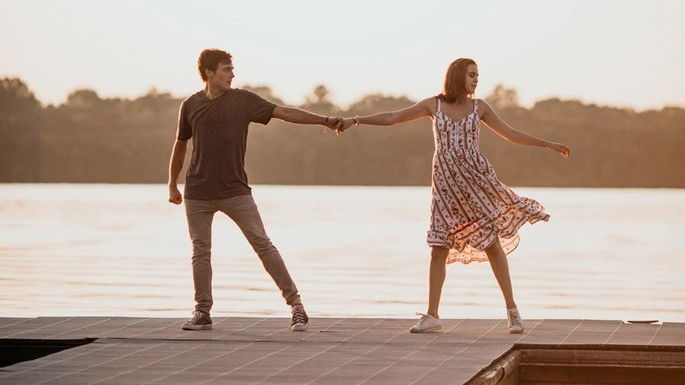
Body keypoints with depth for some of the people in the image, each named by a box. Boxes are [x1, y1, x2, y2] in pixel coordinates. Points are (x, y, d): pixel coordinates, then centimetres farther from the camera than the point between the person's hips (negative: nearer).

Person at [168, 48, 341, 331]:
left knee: (263, 244, -6)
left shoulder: (242, 100, 0)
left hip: (235, 191, -1)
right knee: (201, 252, 4)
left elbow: (284, 113, -5)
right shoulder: (190, 106, 4)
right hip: (198, 194, 2)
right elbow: (180, 145, 17)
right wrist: (172, 185, 18)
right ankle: (202, 313, 15)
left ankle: (295, 303, -4)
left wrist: (323, 120, -13)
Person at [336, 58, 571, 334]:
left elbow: (511, 135, 13)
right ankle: (432, 316, 3)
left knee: (492, 244, -2)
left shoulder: (479, 107, 7)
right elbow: (392, 118, 8)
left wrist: (549, 145, 10)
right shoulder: (434, 104, 6)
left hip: (475, 177, 0)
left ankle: (512, 311, 7)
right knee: (439, 249, -3)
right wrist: (355, 120, 2)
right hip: (445, 183, 0)